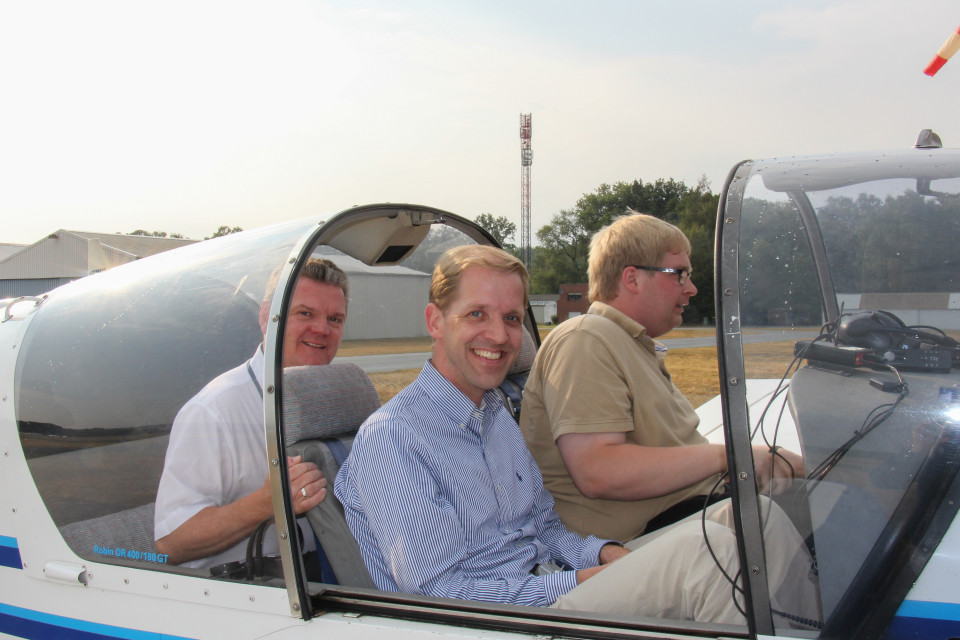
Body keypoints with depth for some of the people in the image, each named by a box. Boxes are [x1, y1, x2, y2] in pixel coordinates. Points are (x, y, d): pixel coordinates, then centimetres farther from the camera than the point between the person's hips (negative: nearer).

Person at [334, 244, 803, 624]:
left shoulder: (499, 415, 14)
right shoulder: (390, 438, -15)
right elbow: (437, 592, -18)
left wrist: (604, 554, -4)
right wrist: (573, 583, -16)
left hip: (549, 589, 8)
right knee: (700, 550, -23)